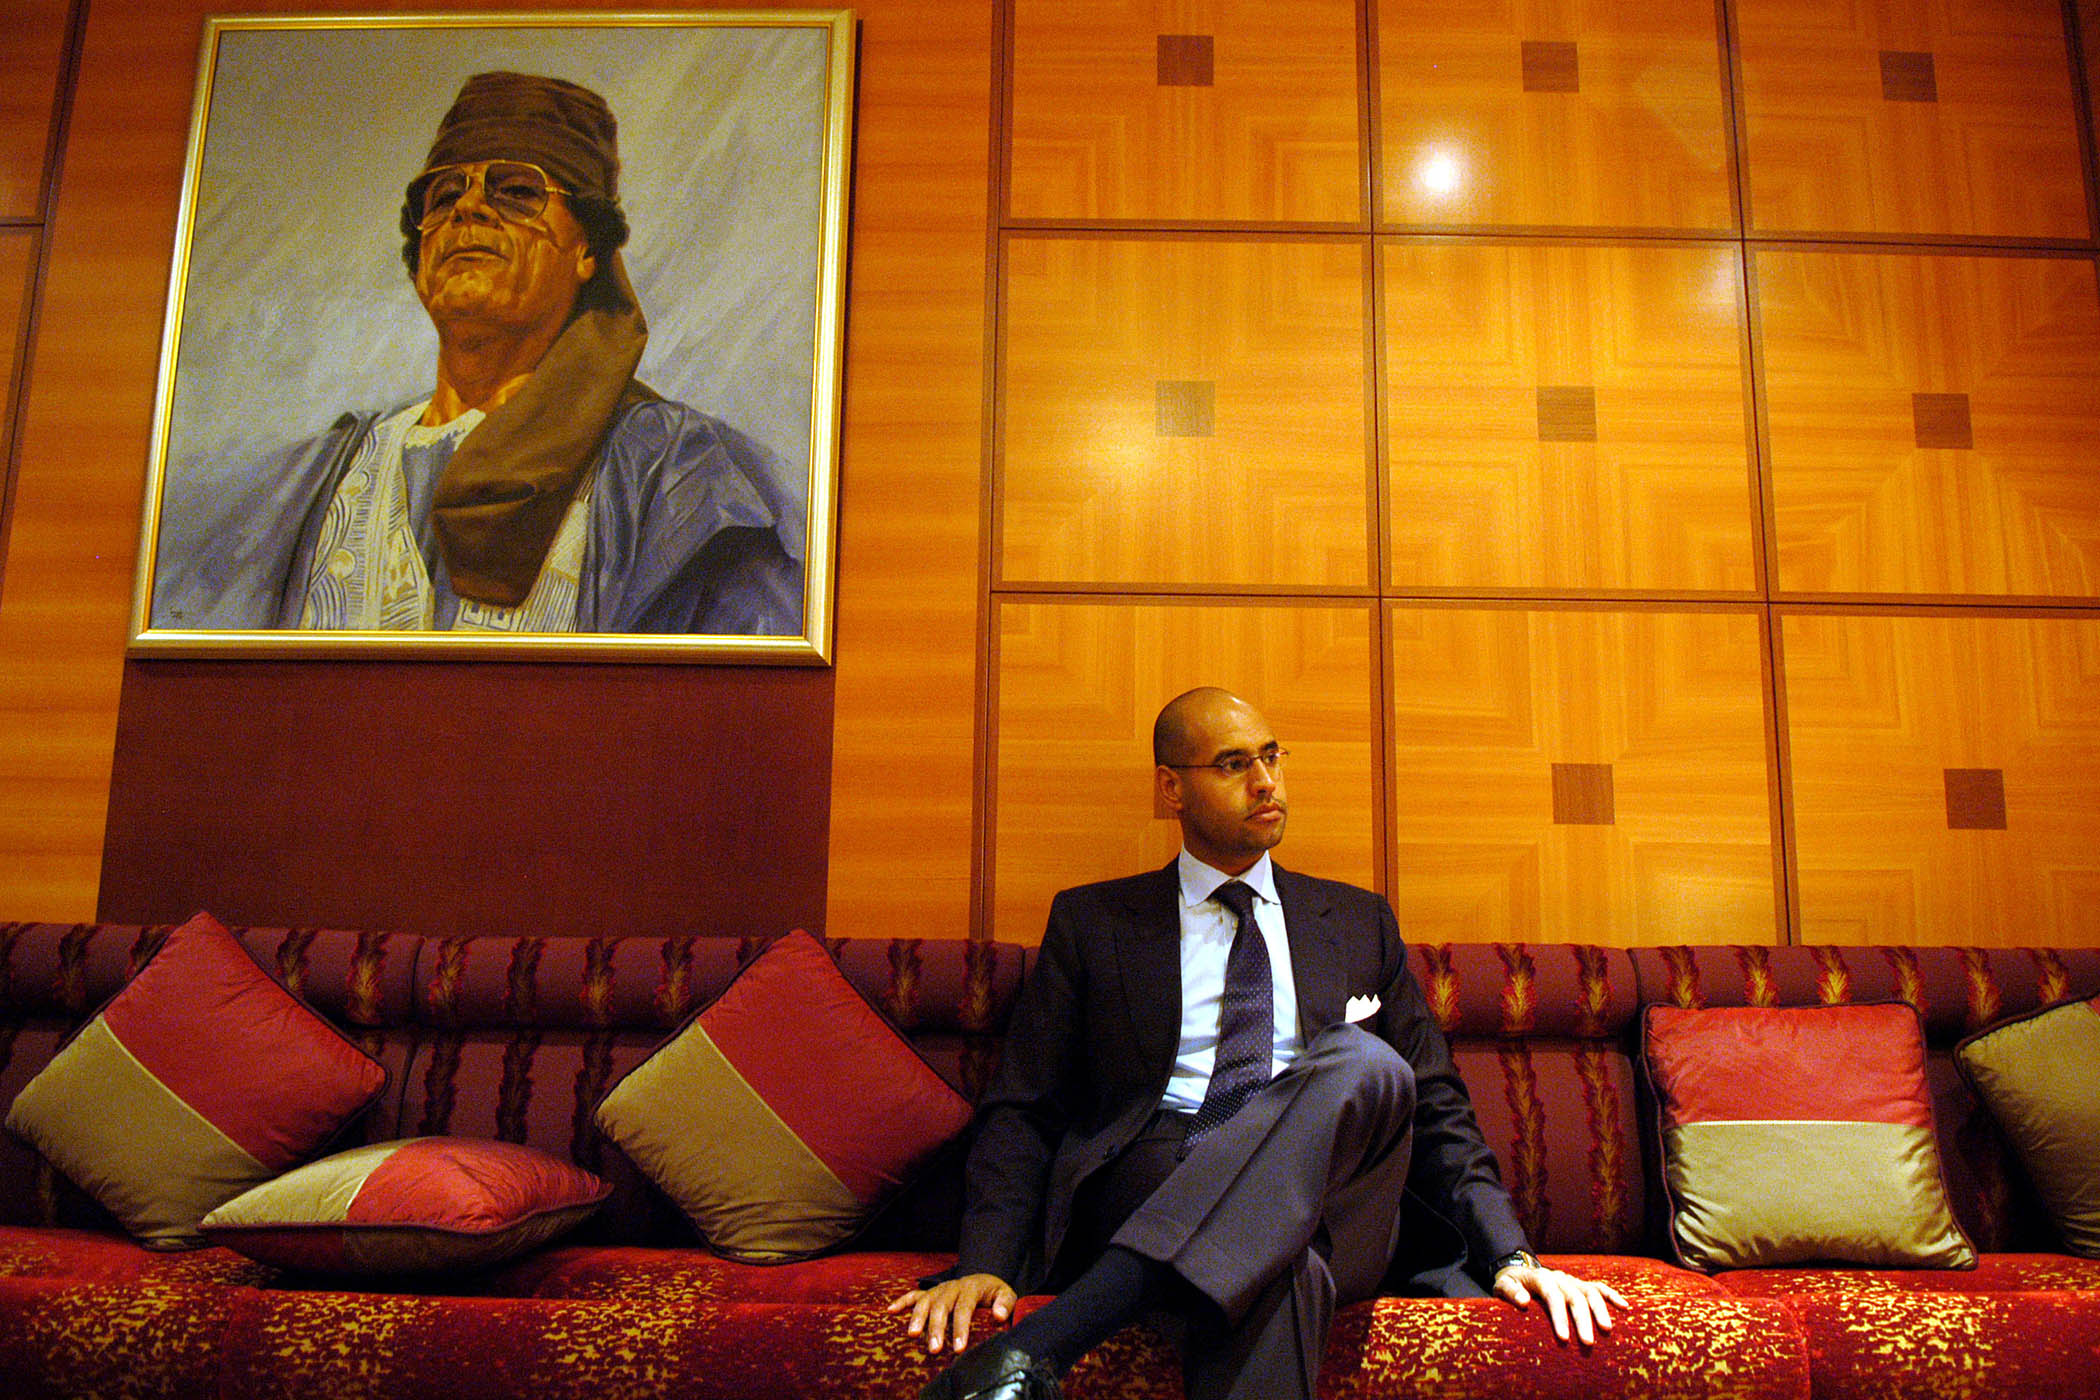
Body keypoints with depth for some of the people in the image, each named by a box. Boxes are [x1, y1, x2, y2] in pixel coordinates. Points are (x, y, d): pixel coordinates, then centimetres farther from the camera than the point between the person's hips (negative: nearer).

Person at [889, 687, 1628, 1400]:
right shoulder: (1092, 922, 15)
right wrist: (986, 1265, -8)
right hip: (1150, 1200, -3)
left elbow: (1437, 1105, 19)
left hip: (1332, 1207, 4)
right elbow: (1022, 1109, 9)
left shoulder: (1359, 922, 21)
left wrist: (1510, 1254, 3)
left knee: (1363, 1061, -33)